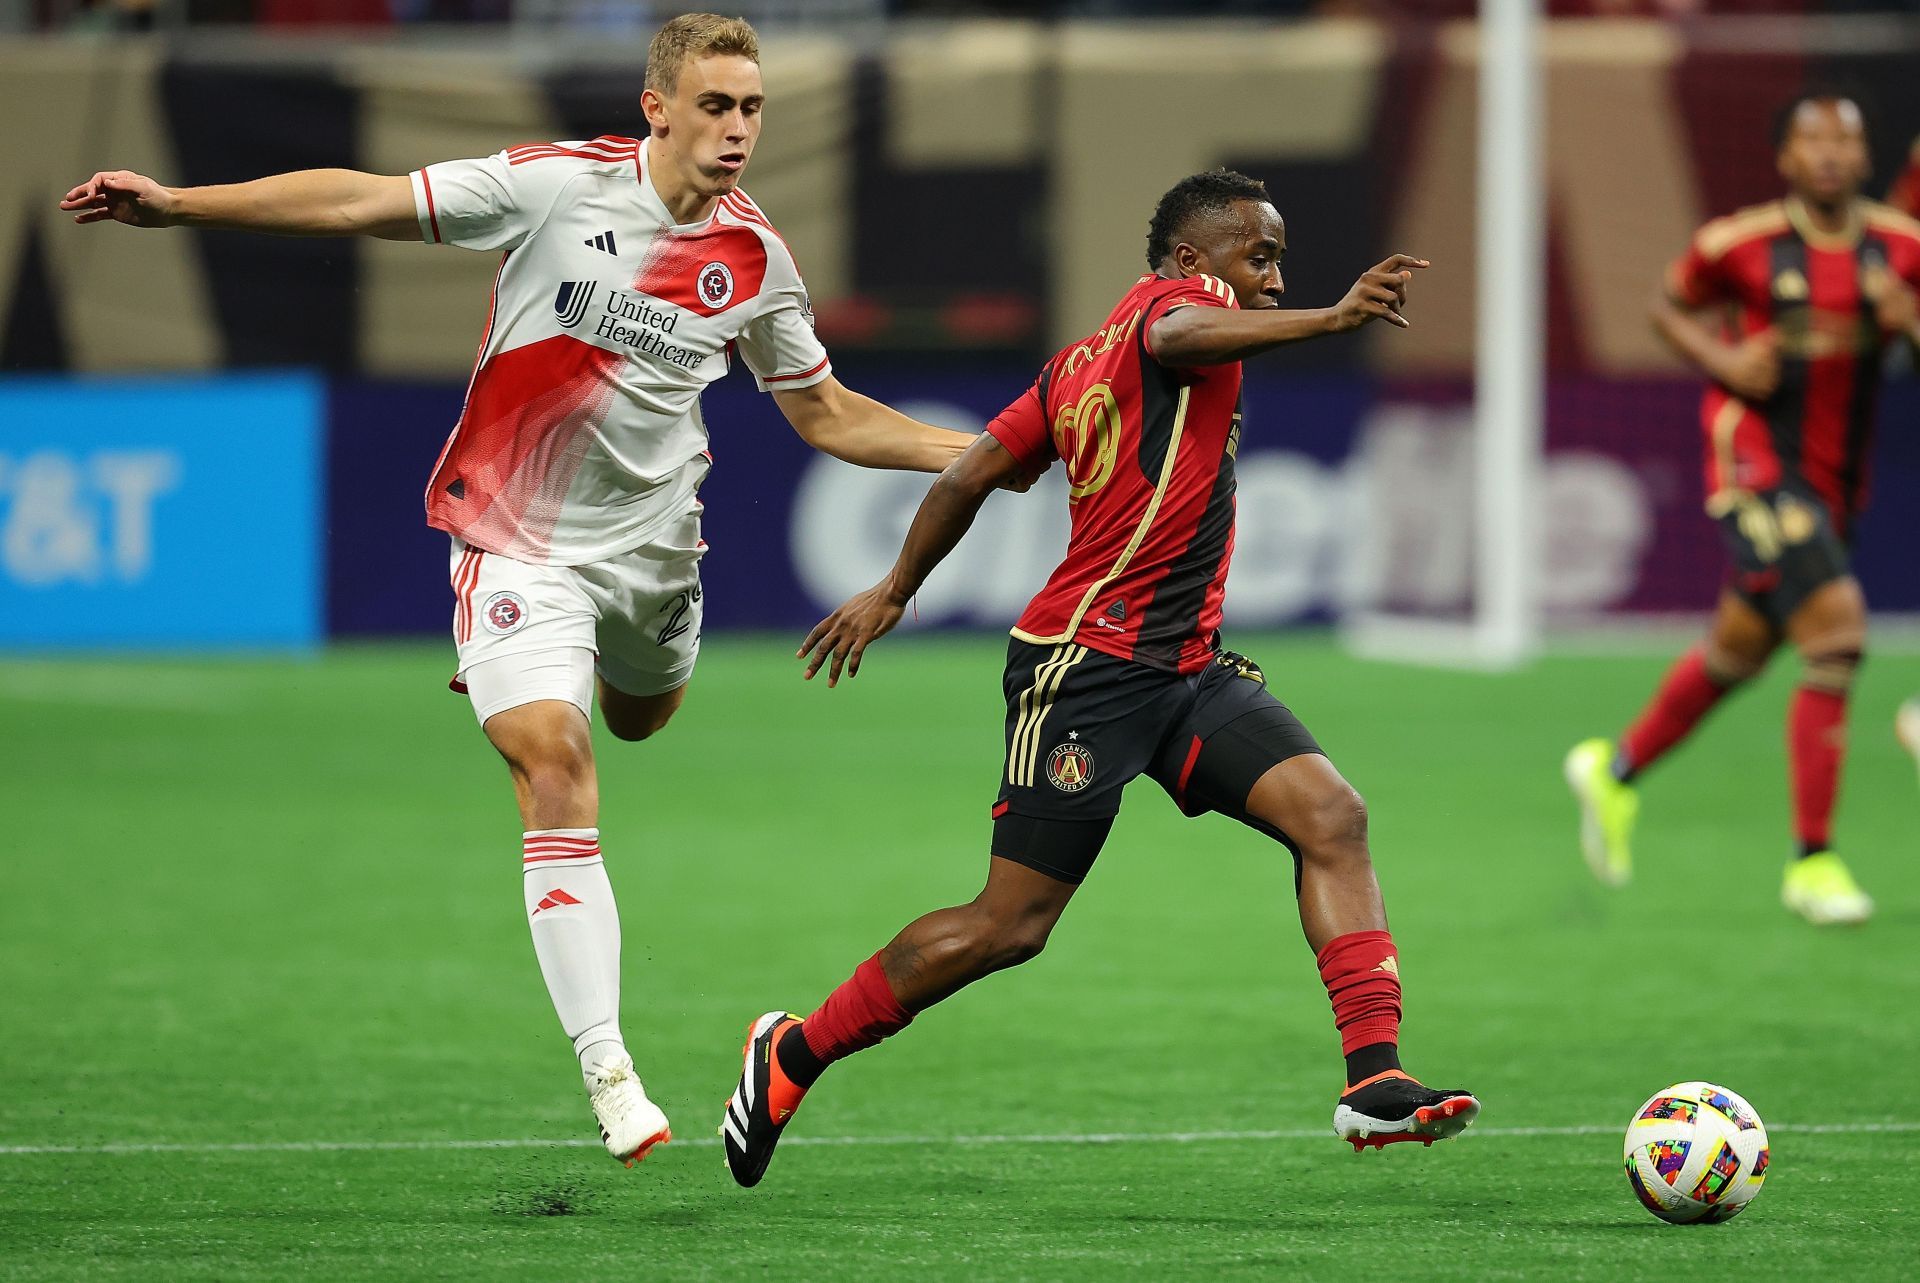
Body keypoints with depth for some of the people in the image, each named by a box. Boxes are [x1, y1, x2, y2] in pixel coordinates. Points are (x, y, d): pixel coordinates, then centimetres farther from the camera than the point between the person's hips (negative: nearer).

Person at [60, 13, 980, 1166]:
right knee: (556, 765, -18)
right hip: (518, 538, -5)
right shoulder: (558, 184, -16)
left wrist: (973, 453, -1)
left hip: (653, 541, 5)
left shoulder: (757, 258, -5)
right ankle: (609, 1074, -19)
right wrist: (174, 204, -15)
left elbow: (826, 415, 9)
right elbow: (365, 203, -12)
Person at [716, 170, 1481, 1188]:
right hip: (1087, 668, -10)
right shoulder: (1176, 293, -6)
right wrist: (1329, 319, -46)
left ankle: (1374, 1082, -18)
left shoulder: (1080, 363, 19)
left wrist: (892, 593, 29)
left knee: (1330, 814, -10)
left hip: (1187, 667, 10)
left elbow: (971, 473, 20)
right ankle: (792, 1054, 14)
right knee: (1010, 924, -4)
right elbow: (1179, 336, -32)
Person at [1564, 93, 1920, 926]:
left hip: (1833, 479, 6)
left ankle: (1616, 771, 45)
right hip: (1755, 468, -6)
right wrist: (1722, 361, -9)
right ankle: (1812, 861, -10)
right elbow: (1669, 308, 8)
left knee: (1739, 649, 19)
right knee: (1836, 637, -18)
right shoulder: (1740, 244, -9)